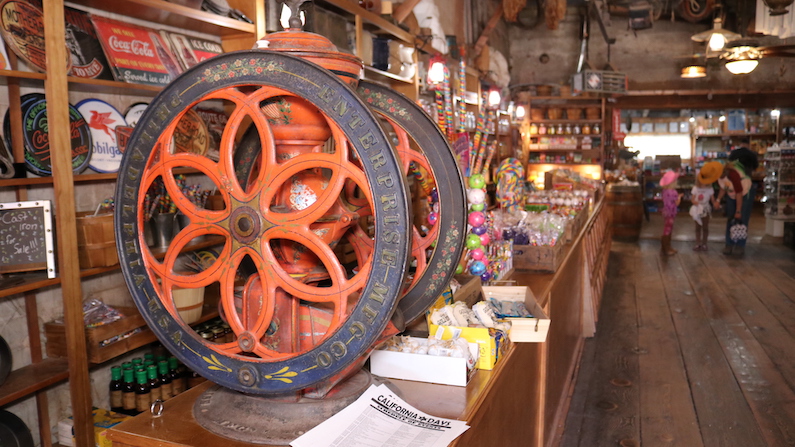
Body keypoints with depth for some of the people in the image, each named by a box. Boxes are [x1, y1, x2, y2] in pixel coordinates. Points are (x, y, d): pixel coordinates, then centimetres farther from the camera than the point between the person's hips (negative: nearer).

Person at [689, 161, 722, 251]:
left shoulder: (710, 189, -9)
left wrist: (715, 203, -30)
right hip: (697, 209, 1)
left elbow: (712, 199, -8)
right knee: (698, 227, 9)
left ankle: (704, 243, 14)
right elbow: (692, 198, -7)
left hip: (706, 210, -1)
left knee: (705, 227, 6)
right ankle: (698, 243, 17)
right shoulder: (695, 188, -9)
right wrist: (694, 202, -29)